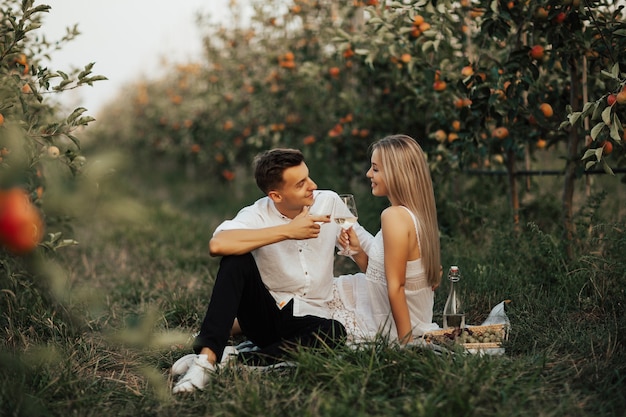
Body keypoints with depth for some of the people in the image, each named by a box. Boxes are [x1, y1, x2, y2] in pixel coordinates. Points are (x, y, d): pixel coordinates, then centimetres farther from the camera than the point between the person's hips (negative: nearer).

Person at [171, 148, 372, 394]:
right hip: (264, 314, -2)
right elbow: (217, 244, -34)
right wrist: (287, 231, -31)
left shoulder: (329, 202, -3)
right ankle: (207, 356, -33)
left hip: (308, 319, 2)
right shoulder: (258, 215, -13)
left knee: (335, 332, -33)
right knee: (237, 260, -27)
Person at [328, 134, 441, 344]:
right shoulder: (417, 214, 4)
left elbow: (395, 287, -24)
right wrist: (358, 252, -6)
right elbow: (382, 276, 7)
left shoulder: (394, 216, -24)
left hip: (391, 330, -9)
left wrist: (405, 342, -20)